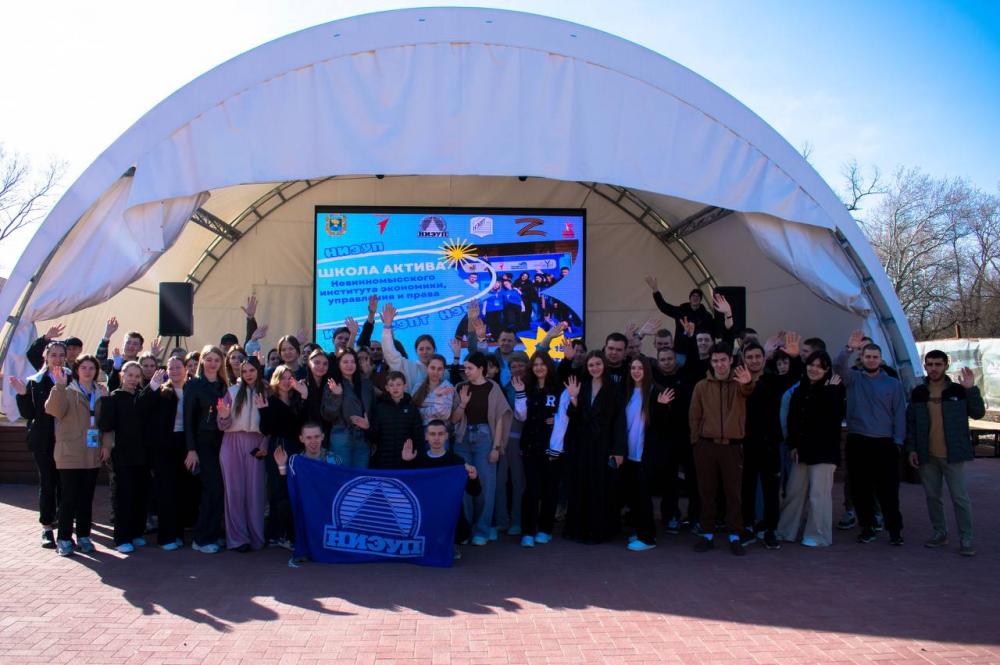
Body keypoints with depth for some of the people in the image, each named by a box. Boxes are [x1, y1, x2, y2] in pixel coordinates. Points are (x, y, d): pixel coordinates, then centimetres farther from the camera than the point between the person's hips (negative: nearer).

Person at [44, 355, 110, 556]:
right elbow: (55, 410, -20)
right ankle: (64, 539, 8)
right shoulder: (67, 391, -1)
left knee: (87, 498, 10)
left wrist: (106, 444, 0)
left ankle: (83, 535, 19)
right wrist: (59, 385, -29)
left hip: (93, 455, 4)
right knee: (69, 498, -2)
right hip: (70, 454, -4)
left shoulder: (101, 393, 10)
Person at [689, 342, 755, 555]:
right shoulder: (701, 386, 5)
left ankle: (734, 537, 10)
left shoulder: (739, 383, 2)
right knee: (707, 492, 6)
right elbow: (694, 417, 8)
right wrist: (696, 442, 3)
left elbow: (747, 391, -23)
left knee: (733, 493, 2)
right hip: (706, 445, 1)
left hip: (733, 446, -1)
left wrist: (747, 383, -46)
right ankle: (707, 535, 14)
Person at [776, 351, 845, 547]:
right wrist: (793, 445, 3)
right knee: (794, 492, 10)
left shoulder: (834, 390, -4)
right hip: (802, 449, 5)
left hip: (823, 450, -5)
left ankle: (818, 536, 10)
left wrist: (830, 390, -17)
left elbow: (835, 416, -20)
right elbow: (792, 419, 11)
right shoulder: (800, 390, 11)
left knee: (819, 494, -2)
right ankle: (786, 531, 19)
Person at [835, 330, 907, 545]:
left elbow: (899, 414, 4)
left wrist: (898, 441, -4)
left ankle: (895, 529, 11)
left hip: (885, 443, -1)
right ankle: (867, 527, 17)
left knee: (888, 489, 0)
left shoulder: (893, 384, 7)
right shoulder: (854, 378, 6)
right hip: (857, 442, 1)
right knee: (861, 489, 6)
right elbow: (839, 366, -15)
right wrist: (849, 349, -33)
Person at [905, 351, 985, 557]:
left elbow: (978, 413, -5)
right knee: (932, 496, 10)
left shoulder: (958, 391, -1)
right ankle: (940, 533, 24)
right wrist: (911, 449, 2)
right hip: (927, 455, 3)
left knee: (960, 497, -1)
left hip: (952, 455, -3)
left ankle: (966, 539, 6)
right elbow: (910, 422, 8)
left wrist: (971, 389, -17)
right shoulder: (918, 393, 6)